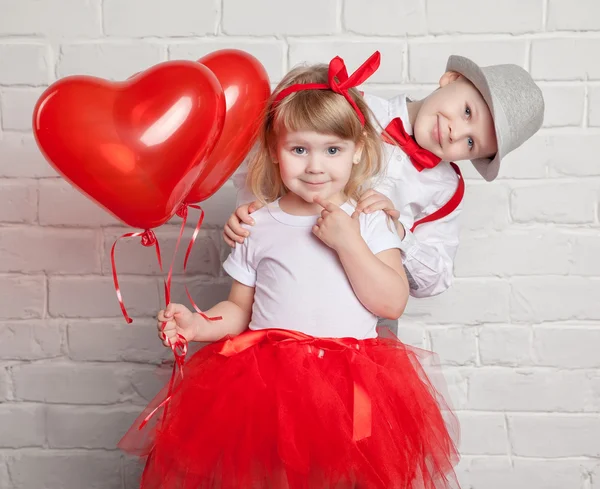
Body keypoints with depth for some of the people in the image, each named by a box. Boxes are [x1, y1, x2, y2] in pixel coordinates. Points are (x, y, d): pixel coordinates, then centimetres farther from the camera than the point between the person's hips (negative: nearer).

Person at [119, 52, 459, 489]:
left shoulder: (370, 222, 4)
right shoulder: (257, 227, 5)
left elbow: (392, 304, -5)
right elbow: (239, 309, 9)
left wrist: (347, 242, -12)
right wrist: (198, 325, -10)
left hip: (352, 383, 0)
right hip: (267, 379, 0)